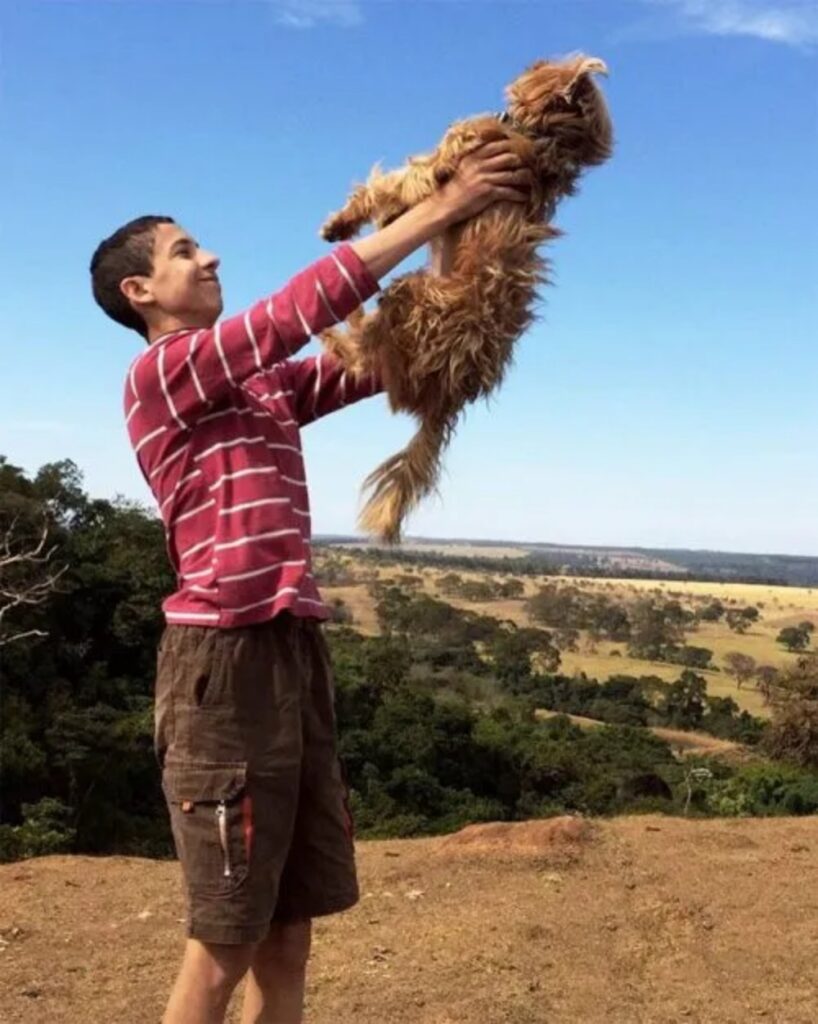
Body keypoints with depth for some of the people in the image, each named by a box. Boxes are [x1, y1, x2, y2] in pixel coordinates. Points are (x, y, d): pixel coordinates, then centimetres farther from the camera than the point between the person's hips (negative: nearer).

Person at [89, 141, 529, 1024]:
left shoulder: (266, 380, 18)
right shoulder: (159, 374, -5)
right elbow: (303, 306, -14)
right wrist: (438, 208, -11)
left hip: (294, 652, 8)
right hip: (224, 661, -8)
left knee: (289, 932, 12)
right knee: (226, 939, 0)